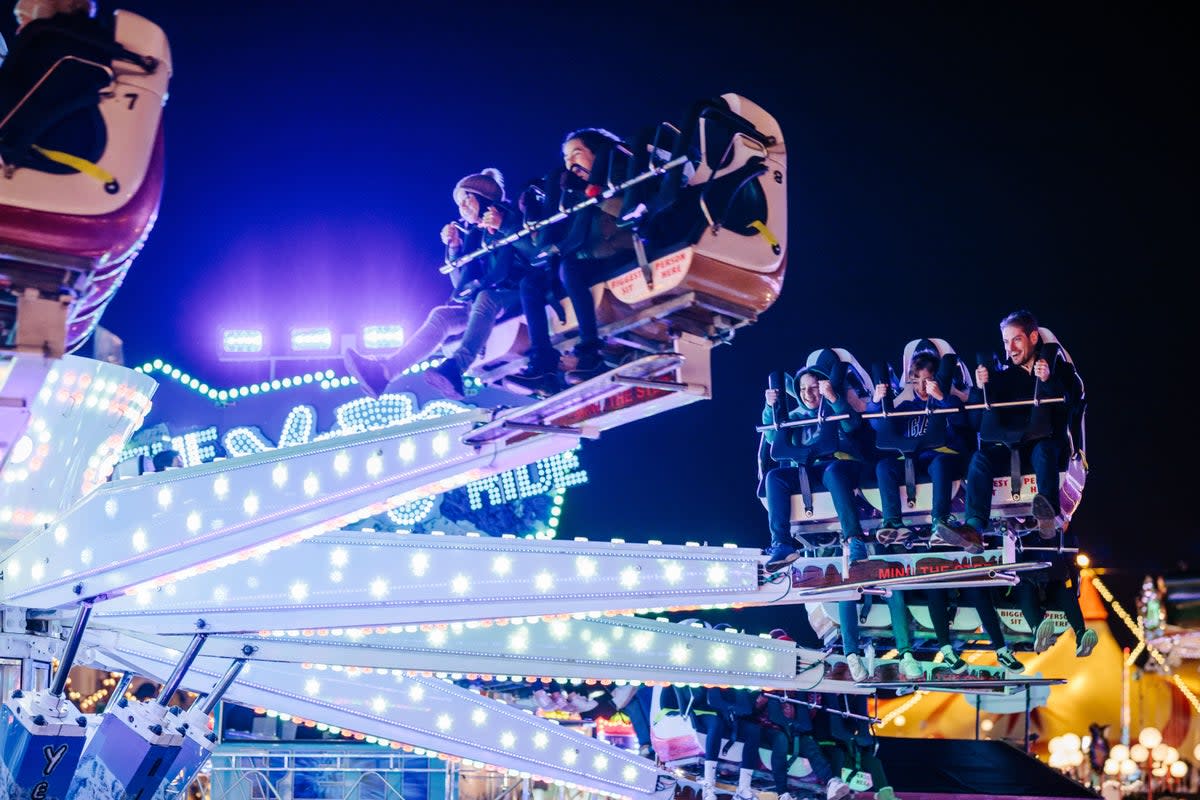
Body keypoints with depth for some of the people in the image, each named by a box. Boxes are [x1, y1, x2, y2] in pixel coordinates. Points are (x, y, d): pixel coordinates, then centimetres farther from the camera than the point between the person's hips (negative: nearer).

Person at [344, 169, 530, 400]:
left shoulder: (510, 220, 0)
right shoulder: (472, 235, 17)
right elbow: (462, 283, 11)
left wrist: (504, 225, -20)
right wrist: (454, 248, -2)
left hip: (517, 296, -6)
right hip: (479, 303, 6)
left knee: (485, 298, -38)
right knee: (441, 315, -20)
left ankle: (455, 368, -61)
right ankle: (384, 370, -38)